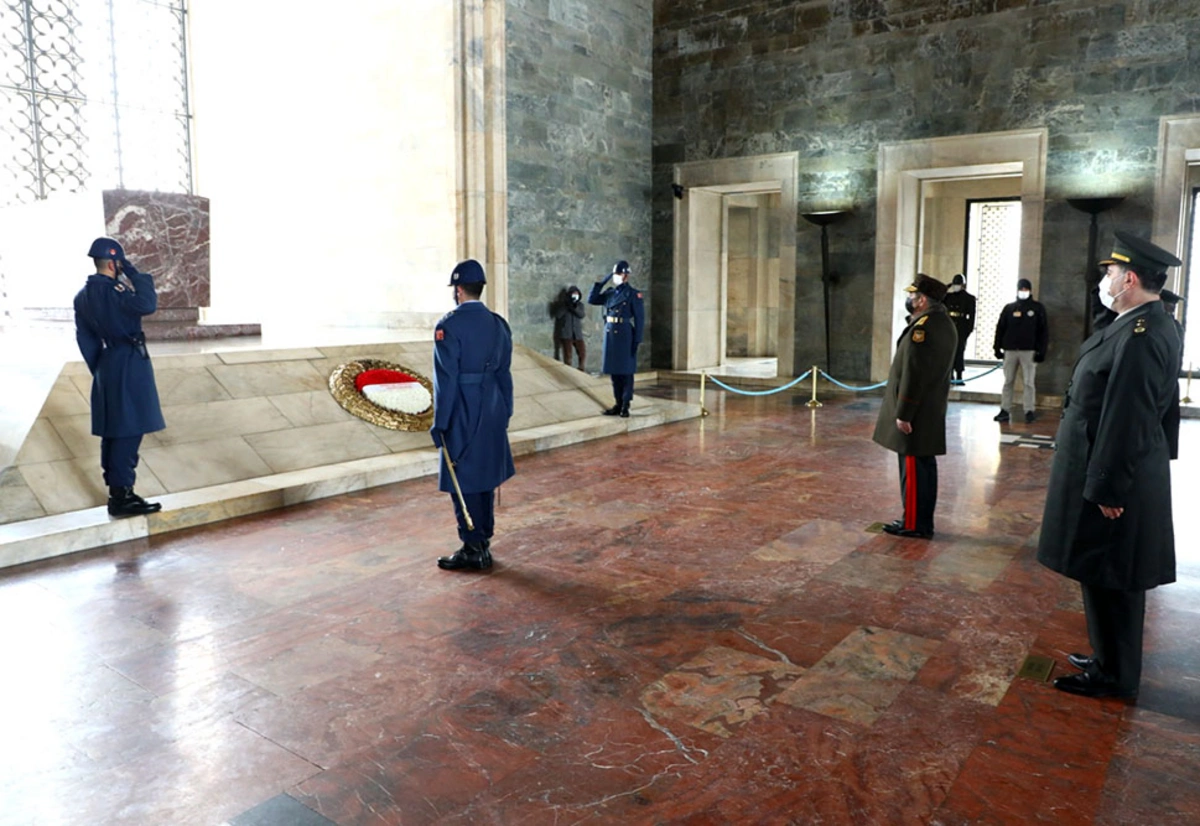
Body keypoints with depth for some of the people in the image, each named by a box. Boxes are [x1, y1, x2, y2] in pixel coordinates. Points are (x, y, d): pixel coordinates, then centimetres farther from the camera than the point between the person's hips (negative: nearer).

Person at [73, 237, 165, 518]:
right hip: (128, 365, -9)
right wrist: (135, 275, -15)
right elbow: (147, 305, -28)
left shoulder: (83, 295, 12)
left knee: (113, 431, 13)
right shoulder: (111, 290, -16)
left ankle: (117, 491, 20)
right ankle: (121, 497, -5)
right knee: (129, 430, -6)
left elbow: (84, 338, 14)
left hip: (107, 366, 10)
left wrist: (98, 368, 18)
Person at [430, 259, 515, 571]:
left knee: (463, 482, 2)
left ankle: (473, 550, 8)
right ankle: (483, 543, 25)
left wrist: (440, 423, -9)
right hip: (492, 415, 7)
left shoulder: (449, 325, -13)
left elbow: (446, 379, -15)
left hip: (462, 416, -7)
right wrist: (504, 416, 16)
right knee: (485, 477, 15)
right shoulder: (499, 324, 6)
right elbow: (504, 374, 9)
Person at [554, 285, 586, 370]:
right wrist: (565, 306, -14)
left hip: (577, 333, 3)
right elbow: (558, 315, -10)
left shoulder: (580, 305, 12)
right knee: (567, 355, -7)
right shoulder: (560, 304, 4)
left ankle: (581, 370, 16)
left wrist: (574, 307, -19)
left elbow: (581, 315, -4)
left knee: (582, 352, 0)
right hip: (565, 333, -3)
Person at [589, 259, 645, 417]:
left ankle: (625, 406, 6)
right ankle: (618, 404, 18)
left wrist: (637, 340, -12)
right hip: (610, 334, 6)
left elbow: (640, 318, -8)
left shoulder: (633, 294, -6)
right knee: (614, 371, 9)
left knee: (626, 372, 0)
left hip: (625, 335, -6)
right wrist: (600, 283, 4)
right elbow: (591, 300, 14)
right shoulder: (610, 293, 11)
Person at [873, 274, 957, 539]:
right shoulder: (945, 324, 11)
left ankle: (913, 523, 6)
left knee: (912, 465, -2)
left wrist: (903, 414, -20)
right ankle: (924, 521, 22)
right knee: (925, 464, 14)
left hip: (915, 412, -10)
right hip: (932, 410, 10)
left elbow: (913, 375, -22)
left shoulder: (921, 328, -20)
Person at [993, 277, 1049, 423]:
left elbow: (1044, 331, 2)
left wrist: (1041, 351, -6)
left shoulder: (1038, 308, 6)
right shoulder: (1009, 308, 11)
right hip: (1010, 350, 2)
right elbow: (1000, 328, 10)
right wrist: (998, 347, 2)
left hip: (1029, 351, -2)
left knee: (1028, 382, -1)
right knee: (1008, 382, 4)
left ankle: (1030, 411, 2)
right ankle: (1004, 410, 7)